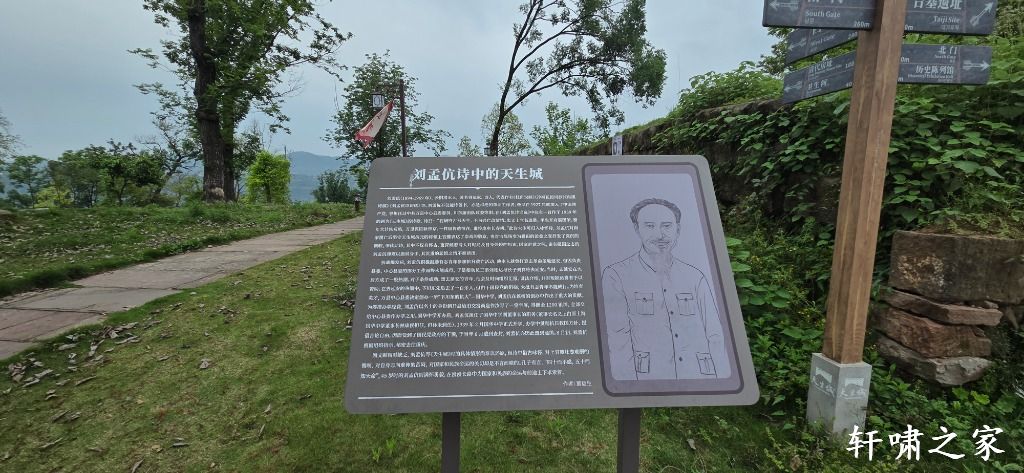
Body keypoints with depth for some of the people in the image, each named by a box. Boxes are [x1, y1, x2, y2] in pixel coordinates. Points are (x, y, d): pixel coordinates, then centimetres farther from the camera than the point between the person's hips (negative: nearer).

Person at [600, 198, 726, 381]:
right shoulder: (615, 275, 2)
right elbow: (618, 340, -5)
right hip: (648, 379, -4)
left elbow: (715, 337, 11)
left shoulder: (696, 277, 13)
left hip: (701, 376, 4)